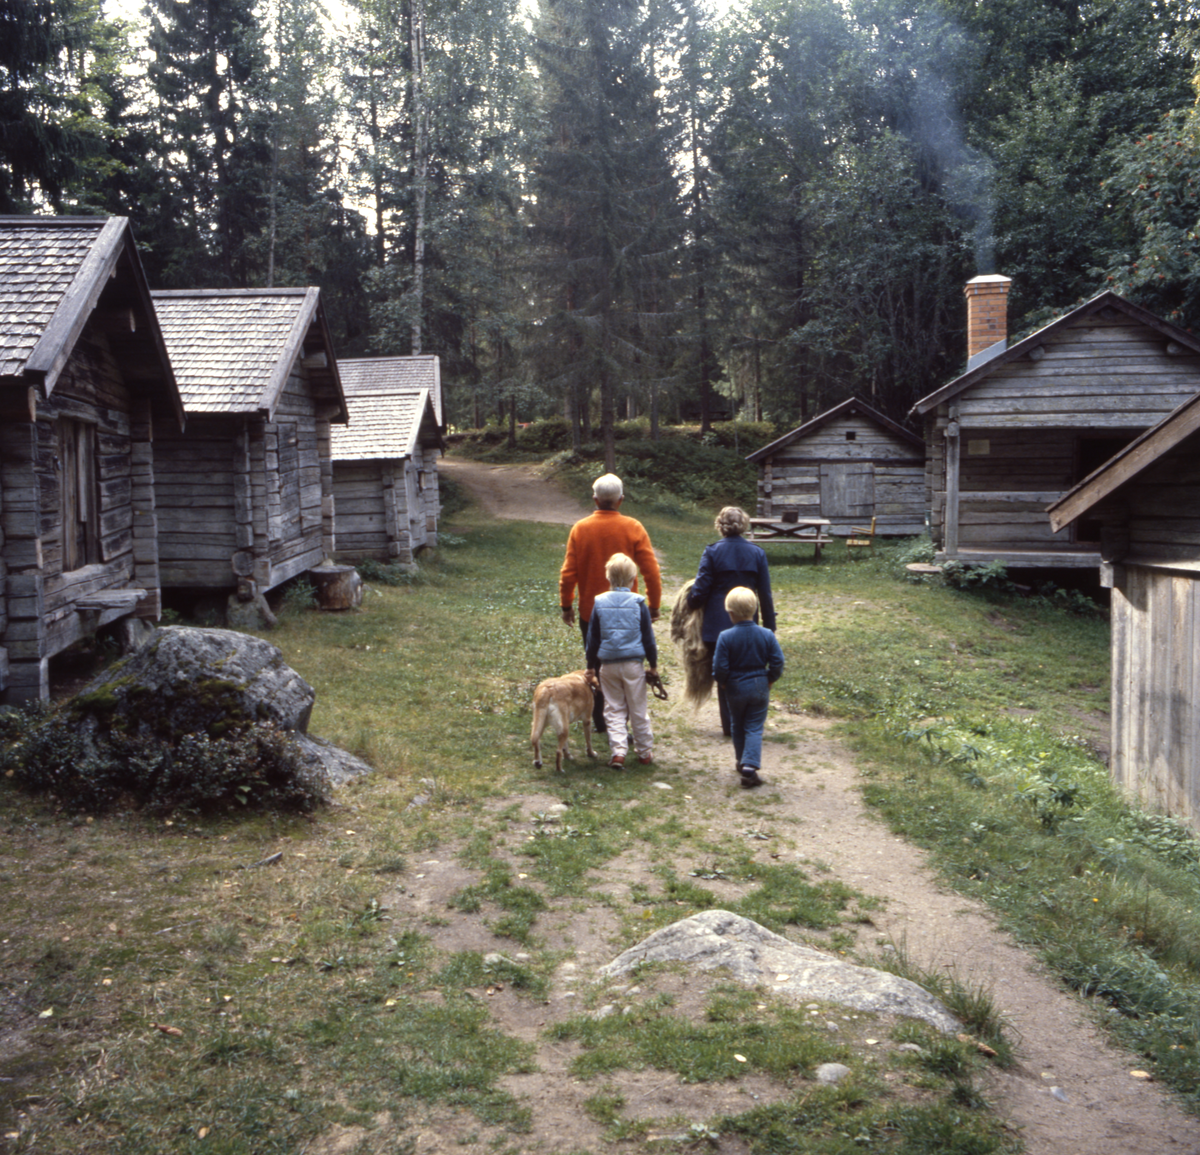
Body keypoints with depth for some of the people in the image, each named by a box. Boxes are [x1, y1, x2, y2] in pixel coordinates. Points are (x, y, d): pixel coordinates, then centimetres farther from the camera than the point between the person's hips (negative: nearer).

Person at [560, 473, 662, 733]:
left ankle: (598, 719, 20)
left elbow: (568, 572, -3)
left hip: (590, 612, 1)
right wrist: (654, 605, 2)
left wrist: (566, 605, 9)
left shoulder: (580, 528, -6)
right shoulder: (633, 528, -8)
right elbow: (651, 570, -8)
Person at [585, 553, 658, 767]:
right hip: (633, 664, -1)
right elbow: (648, 638, -2)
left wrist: (591, 666, 14)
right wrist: (653, 665, 9)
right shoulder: (638, 603, -7)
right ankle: (645, 752, 18)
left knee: (614, 710, 9)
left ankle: (618, 751, -2)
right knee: (638, 709, 9)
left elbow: (592, 639, 4)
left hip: (608, 665, 1)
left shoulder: (599, 602, -1)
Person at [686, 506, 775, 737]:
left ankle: (730, 725, 10)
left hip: (717, 624, -2)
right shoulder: (757, 553, 0)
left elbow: (701, 590, -6)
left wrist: (689, 604, 14)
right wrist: (770, 627, 10)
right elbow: (765, 594, 3)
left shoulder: (712, 552, -8)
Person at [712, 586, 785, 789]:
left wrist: (723, 683, 4)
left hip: (735, 688, -1)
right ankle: (750, 766, -9)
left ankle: (742, 763, 32)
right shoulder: (766, 635, -9)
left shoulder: (725, 637, -16)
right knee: (754, 728, 6)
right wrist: (770, 680, 9)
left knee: (738, 727, 19)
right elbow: (777, 662, -7)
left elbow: (719, 667, -14)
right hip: (760, 688, 1)